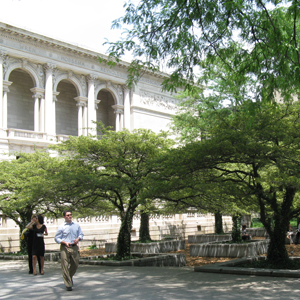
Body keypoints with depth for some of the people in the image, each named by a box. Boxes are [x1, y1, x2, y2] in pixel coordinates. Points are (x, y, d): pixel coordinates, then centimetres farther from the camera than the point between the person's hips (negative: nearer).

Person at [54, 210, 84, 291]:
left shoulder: (76, 225, 9)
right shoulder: (61, 227, -2)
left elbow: (81, 234, 16)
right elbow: (57, 238, -2)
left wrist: (78, 239, -6)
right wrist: (65, 242, -16)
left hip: (74, 247, 4)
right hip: (65, 248, -4)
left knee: (75, 264, 12)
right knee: (65, 266, -5)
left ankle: (70, 277, 41)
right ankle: (68, 285, 2)